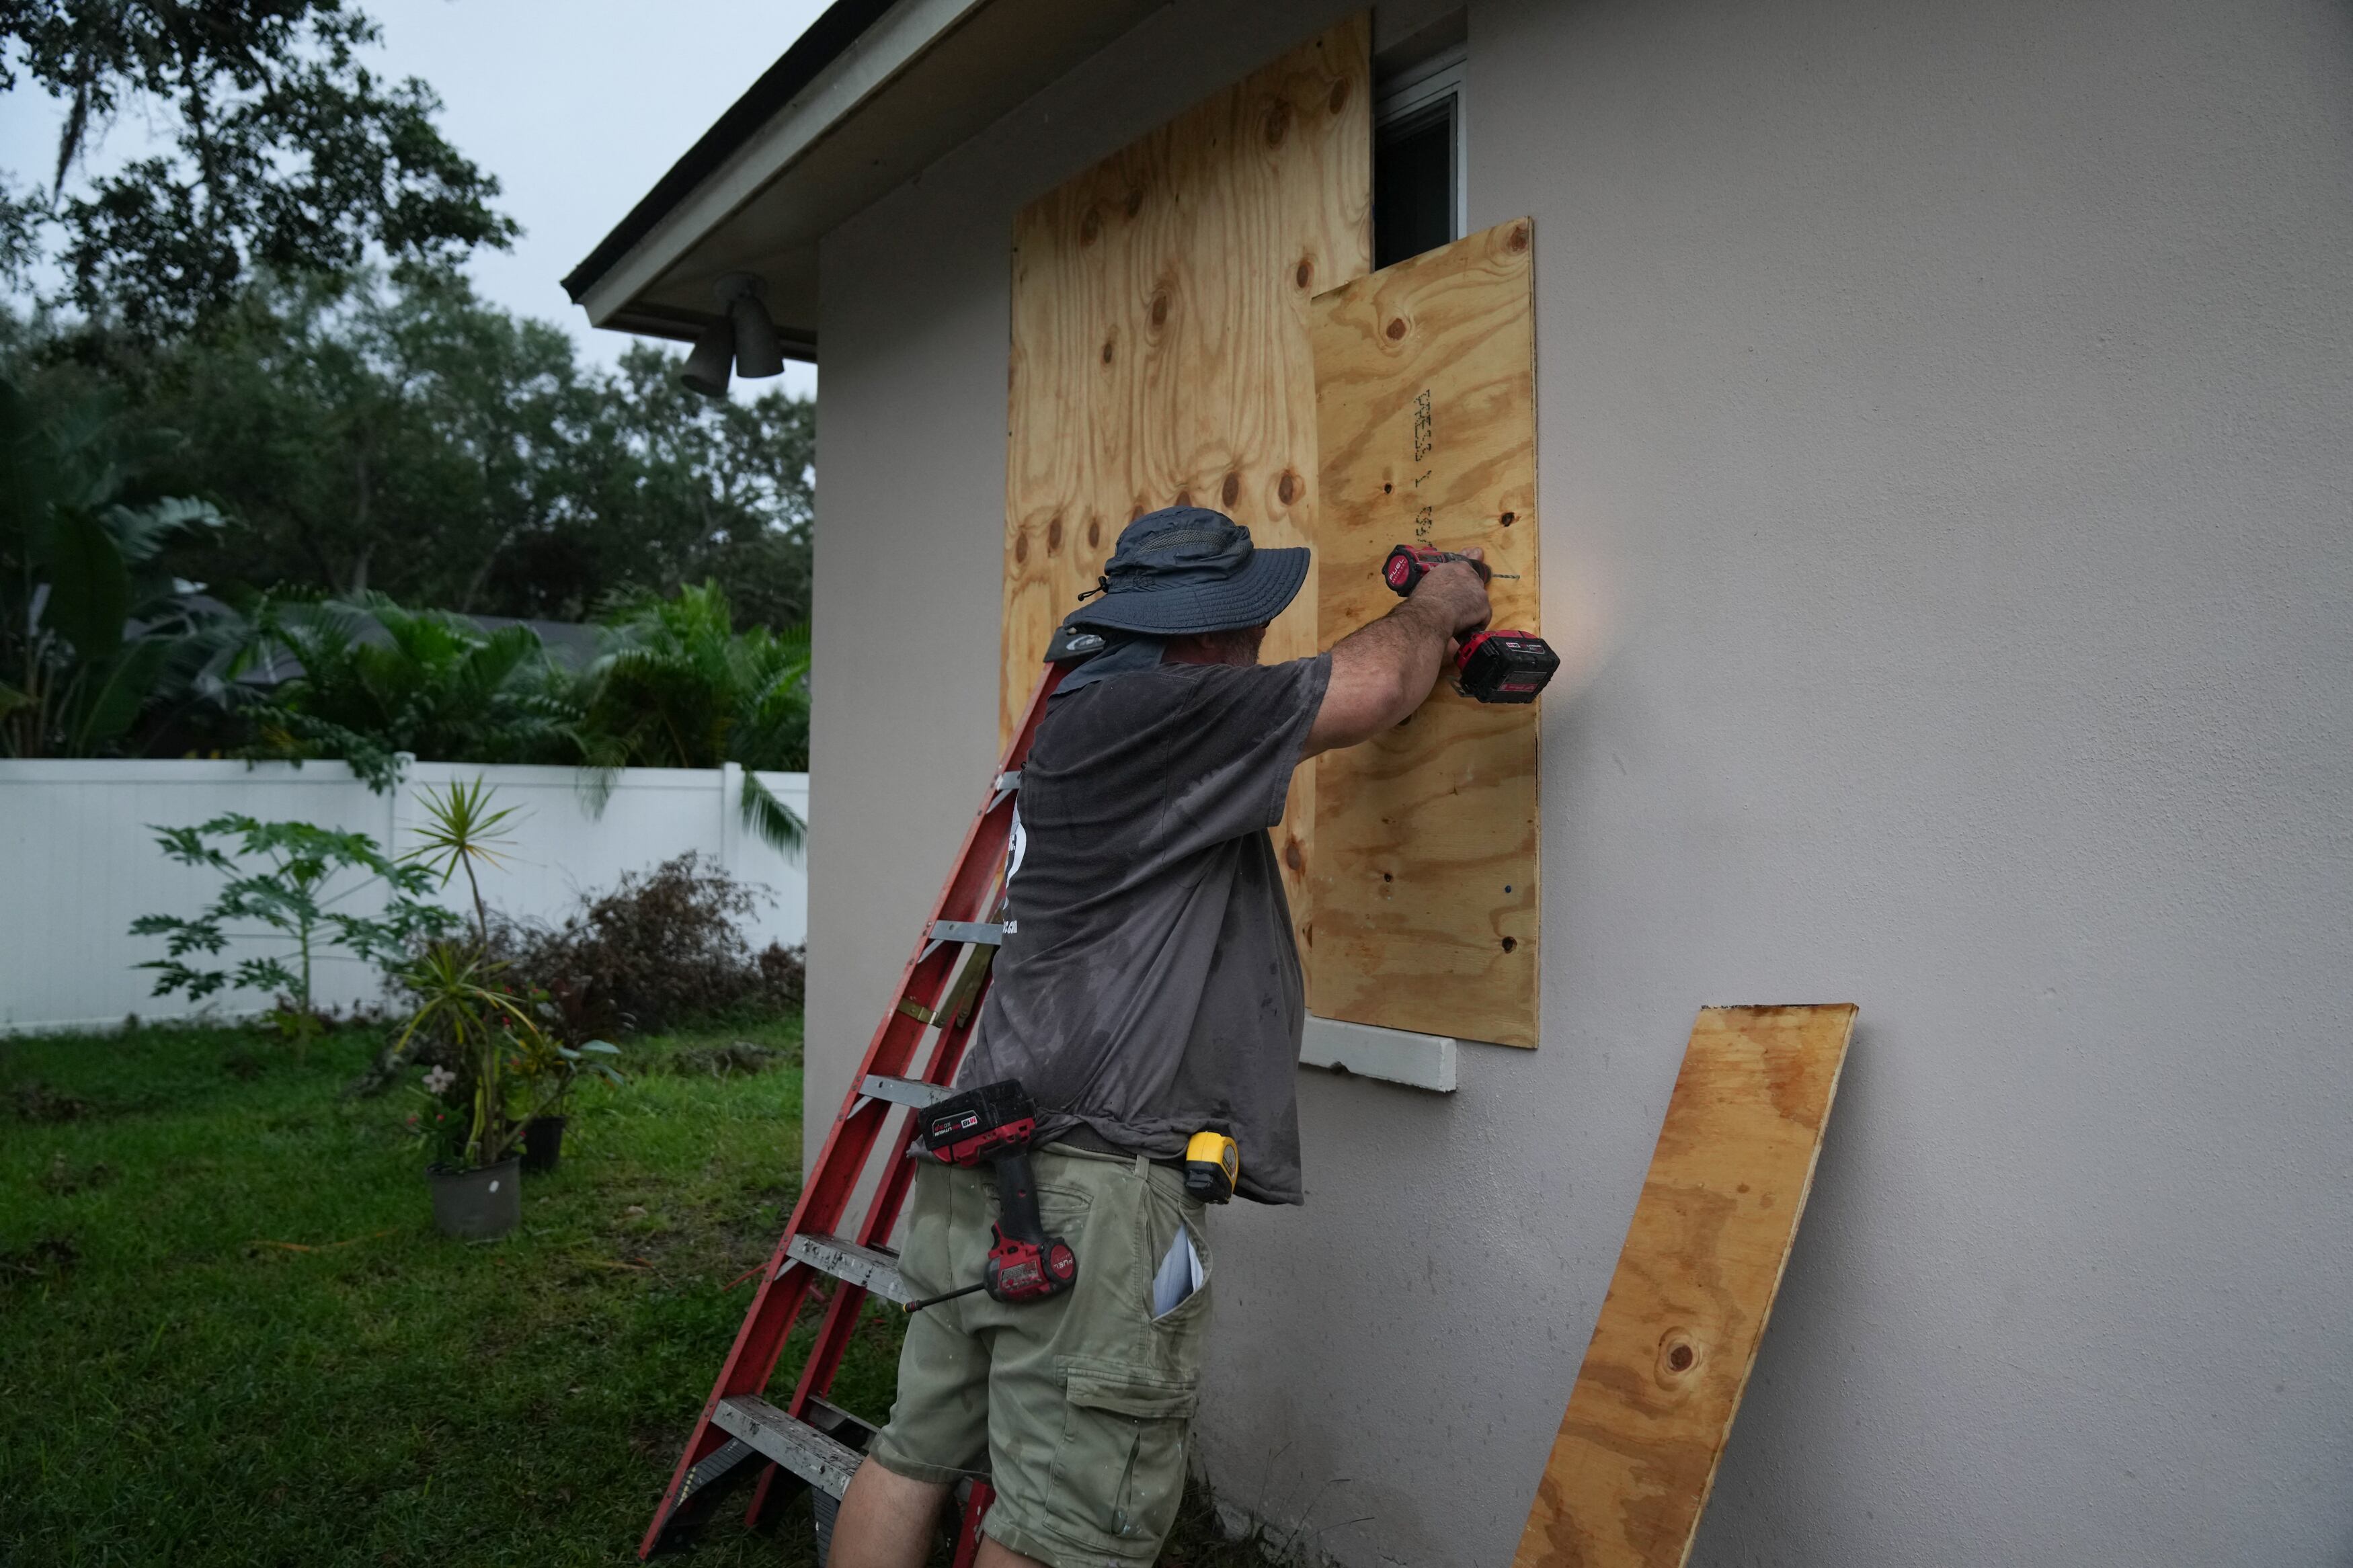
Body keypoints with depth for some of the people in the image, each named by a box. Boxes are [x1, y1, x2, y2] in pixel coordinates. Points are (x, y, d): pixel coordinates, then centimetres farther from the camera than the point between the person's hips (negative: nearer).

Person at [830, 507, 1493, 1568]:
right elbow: (1367, 690, -12)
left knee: (917, 1458, 18)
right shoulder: (1141, 713, -11)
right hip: (1089, 1188, -10)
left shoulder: (1092, 715, 18)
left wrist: (1431, 646, 32)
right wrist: (1433, 608, 9)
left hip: (982, 1164, 10)